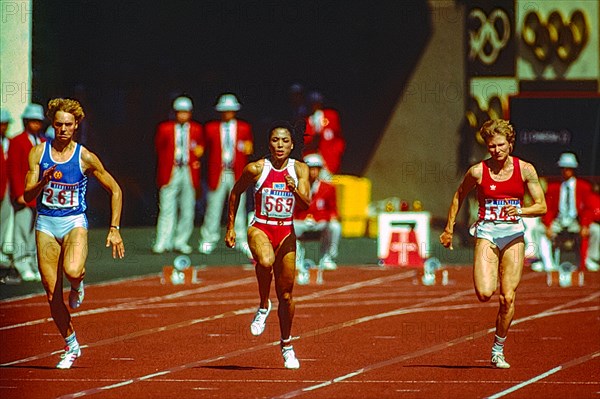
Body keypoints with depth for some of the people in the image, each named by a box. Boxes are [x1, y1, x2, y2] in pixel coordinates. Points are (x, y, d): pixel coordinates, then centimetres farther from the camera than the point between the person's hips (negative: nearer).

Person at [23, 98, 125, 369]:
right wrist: (43, 182, -23)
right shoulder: (38, 153, 0)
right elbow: (27, 196, -2)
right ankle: (71, 347, 18)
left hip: (74, 223, -2)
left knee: (72, 270, -33)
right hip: (46, 224, 2)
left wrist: (114, 229, 0)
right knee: (52, 294, 0)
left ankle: (77, 285, 5)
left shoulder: (85, 158, -3)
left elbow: (115, 190, 5)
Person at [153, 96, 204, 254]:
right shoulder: (164, 128, 3)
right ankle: (163, 242, -5)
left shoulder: (197, 129, 7)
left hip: (189, 173, 2)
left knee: (187, 209, 3)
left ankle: (181, 242, 12)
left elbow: (201, 146, 20)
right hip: (170, 172, -2)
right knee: (167, 208, -6)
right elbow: (159, 148, 10)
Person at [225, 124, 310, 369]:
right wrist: (231, 227, 10)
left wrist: (295, 190, -30)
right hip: (260, 228, -2)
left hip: (286, 233, 2)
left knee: (286, 294, 8)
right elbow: (236, 193, 9)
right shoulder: (255, 169, -6)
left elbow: (305, 205, -10)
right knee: (266, 261, -38)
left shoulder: (300, 170, -1)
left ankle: (287, 344, 26)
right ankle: (263, 306, -13)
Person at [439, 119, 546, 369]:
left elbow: (542, 207, 0)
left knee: (508, 298, -5)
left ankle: (498, 350, 12)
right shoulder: (478, 172, -4)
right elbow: (459, 196, 14)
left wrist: (520, 210, -19)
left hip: (513, 234, 1)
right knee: (484, 294, -18)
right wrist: (449, 229, 15)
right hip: (487, 233, -1)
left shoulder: (525, 170, -2)